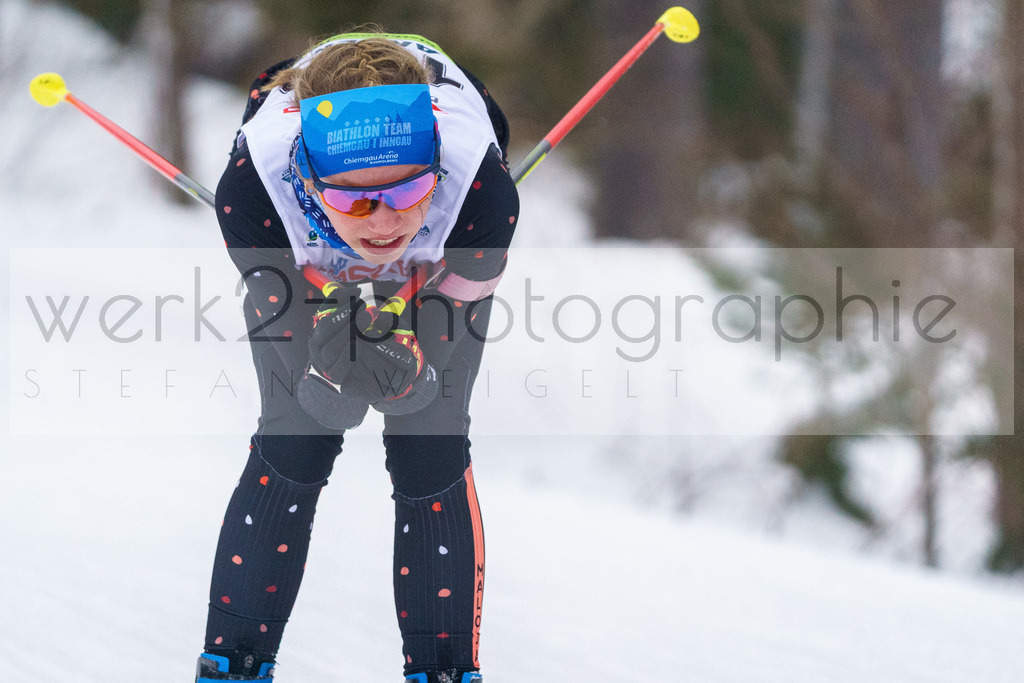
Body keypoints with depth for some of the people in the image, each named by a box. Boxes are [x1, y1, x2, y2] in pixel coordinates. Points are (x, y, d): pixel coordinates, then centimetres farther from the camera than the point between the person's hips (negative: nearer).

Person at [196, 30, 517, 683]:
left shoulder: (482, 187, -45)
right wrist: (331, 357, -46)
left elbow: (454, 303, -26)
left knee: (431, 458, -4)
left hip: (438, 273, 0)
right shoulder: (252, 186, -44)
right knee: (291, 451, -2)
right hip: (307, 272, 0)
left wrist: (408, 358, -42)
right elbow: (286, 305, -28)